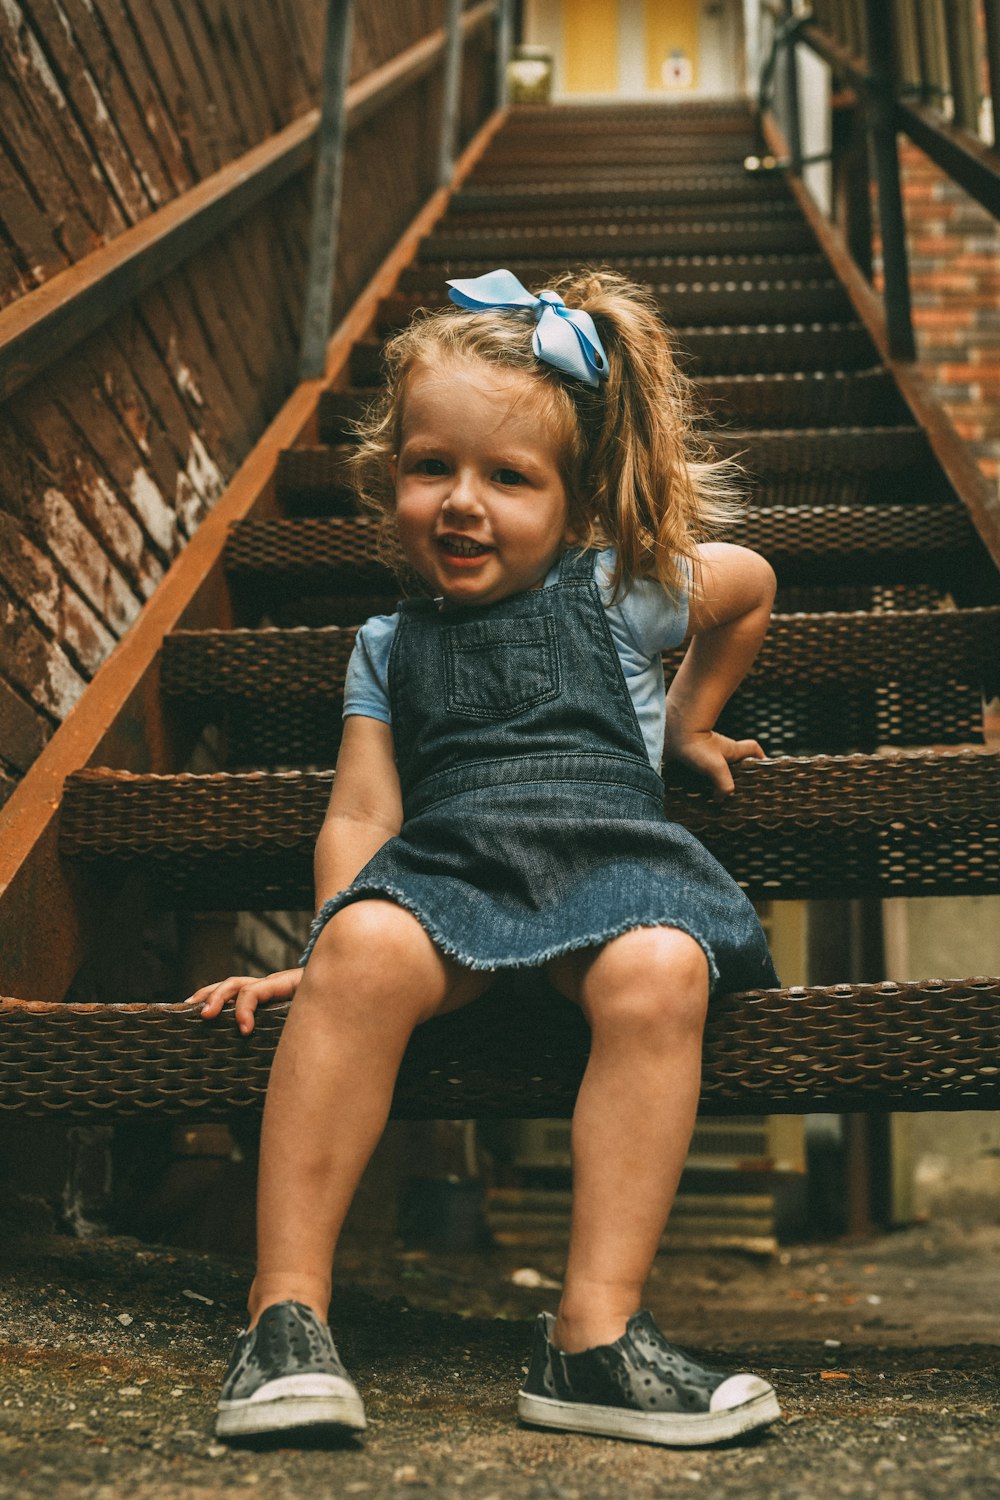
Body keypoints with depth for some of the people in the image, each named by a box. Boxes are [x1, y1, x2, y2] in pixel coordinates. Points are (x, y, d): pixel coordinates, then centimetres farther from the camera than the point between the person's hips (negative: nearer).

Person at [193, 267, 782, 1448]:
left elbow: (752, 582, 34)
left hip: (610, 851, 0)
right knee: (363, 952, -35)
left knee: (658, 972, -36)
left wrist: (686, 722, 37)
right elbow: (362, 813, 14)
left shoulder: (614, 593, 18)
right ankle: (286, 1311, -28)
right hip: (448, 862, 1)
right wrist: (331, 942, 0)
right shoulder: (389, 647, 21)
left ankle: (595, 1331, -31)